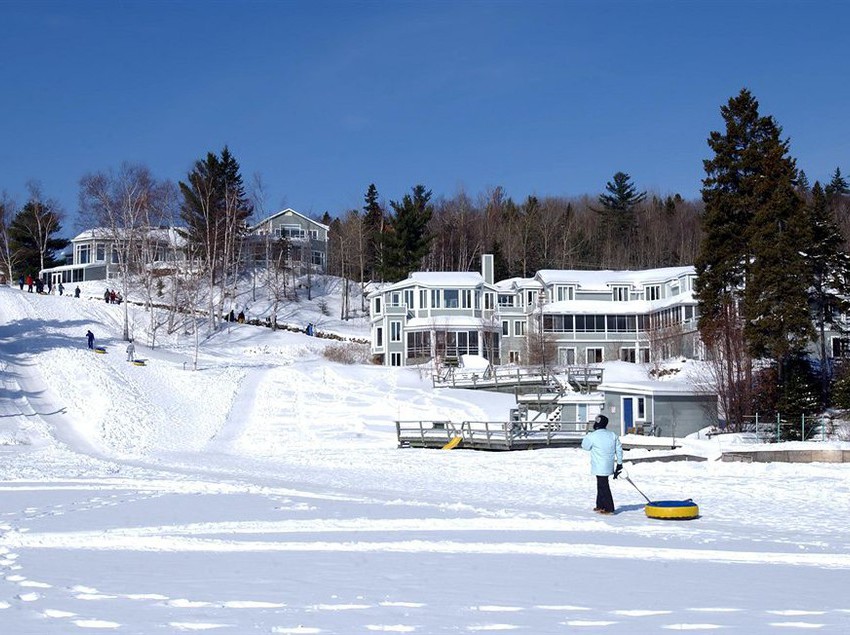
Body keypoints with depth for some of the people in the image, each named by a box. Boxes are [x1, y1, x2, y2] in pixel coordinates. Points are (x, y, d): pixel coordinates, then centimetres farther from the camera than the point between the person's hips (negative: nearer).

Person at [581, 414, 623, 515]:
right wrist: (619, 463, 17)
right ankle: (600, 505, 29)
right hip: (609, 466, 8)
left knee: (603, 486, -4)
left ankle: (609, 508, -5)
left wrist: (587, 435, 19)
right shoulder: (613, 435, 6)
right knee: (601, 485, 20)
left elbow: (585, 446, 2)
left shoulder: (593, 436, -14)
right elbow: (619, 449, 10)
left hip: (599, 468, -8)